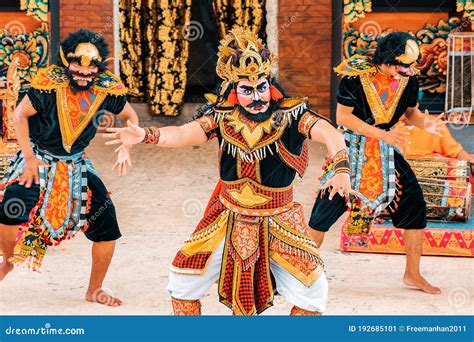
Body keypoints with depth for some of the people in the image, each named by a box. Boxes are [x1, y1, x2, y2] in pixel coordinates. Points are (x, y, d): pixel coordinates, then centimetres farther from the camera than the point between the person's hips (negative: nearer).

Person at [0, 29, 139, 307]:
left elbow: (130, 116, 4)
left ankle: (94, 290, 17)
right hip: (39, 159, -3)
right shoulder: (49, 84, -24)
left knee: (107, 226, -4)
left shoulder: (107, 89, -14)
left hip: (77, 164, 3)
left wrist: (126, 149, -10)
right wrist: (29, 157, -14)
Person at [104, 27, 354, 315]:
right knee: (184, 283, 4)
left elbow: (328, 133, -31)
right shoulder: (223, 116, -7)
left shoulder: (289, 115, -16)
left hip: (278, 223, -2)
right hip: (228, 221, 2)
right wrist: (147, 135, -35)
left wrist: (341, 170, -51)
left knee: (311, 292, -9)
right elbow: (182, 134, -15)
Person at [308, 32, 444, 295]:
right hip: (352, 149, -4)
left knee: (414, 205, -2)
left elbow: (411, 111, 9)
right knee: (327, 207, -3)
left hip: (387, 153, 4)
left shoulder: (408, 78, -6)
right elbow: (342, 116, -18)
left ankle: (413, 274, 13)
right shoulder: (356, 74, -19)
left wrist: (426, 125, -13)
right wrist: (382, 134, -24)